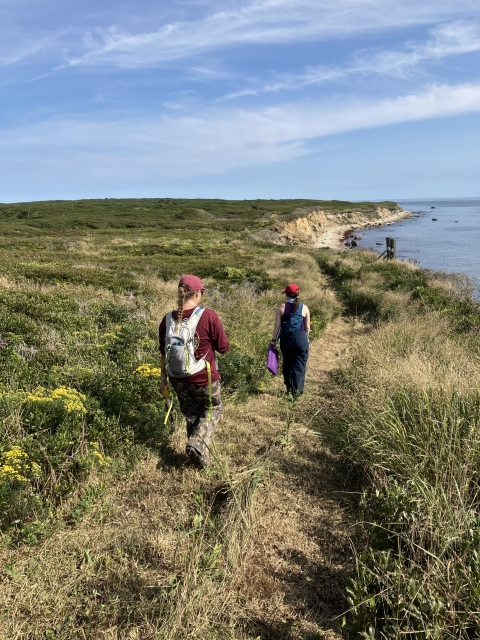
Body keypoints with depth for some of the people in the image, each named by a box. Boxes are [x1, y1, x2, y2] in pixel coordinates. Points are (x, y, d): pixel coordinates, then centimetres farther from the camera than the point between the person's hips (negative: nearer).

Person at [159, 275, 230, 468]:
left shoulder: (168, 319, -6)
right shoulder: (208, 316, -20)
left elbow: (163, 352, 6)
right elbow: (224, 347, -12)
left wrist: (163, 376, 18)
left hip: (177, 379, 4)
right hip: (203, 377, -4)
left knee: (191, 414, 23)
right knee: (214, 408, 21)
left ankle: (199, 453, 34)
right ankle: (197, 443, 3)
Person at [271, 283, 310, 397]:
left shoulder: (281, 307, -2)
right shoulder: (304, 308, 0)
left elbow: (277, 325, -4)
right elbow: (307, 327, 3)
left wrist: (274, 339, 5)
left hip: (286, 339, 1)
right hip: (300, 339, -1)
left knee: (287, 363, 19)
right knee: (299, 365, 5)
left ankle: (289, 388, 28)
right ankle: (296, 391, 4)